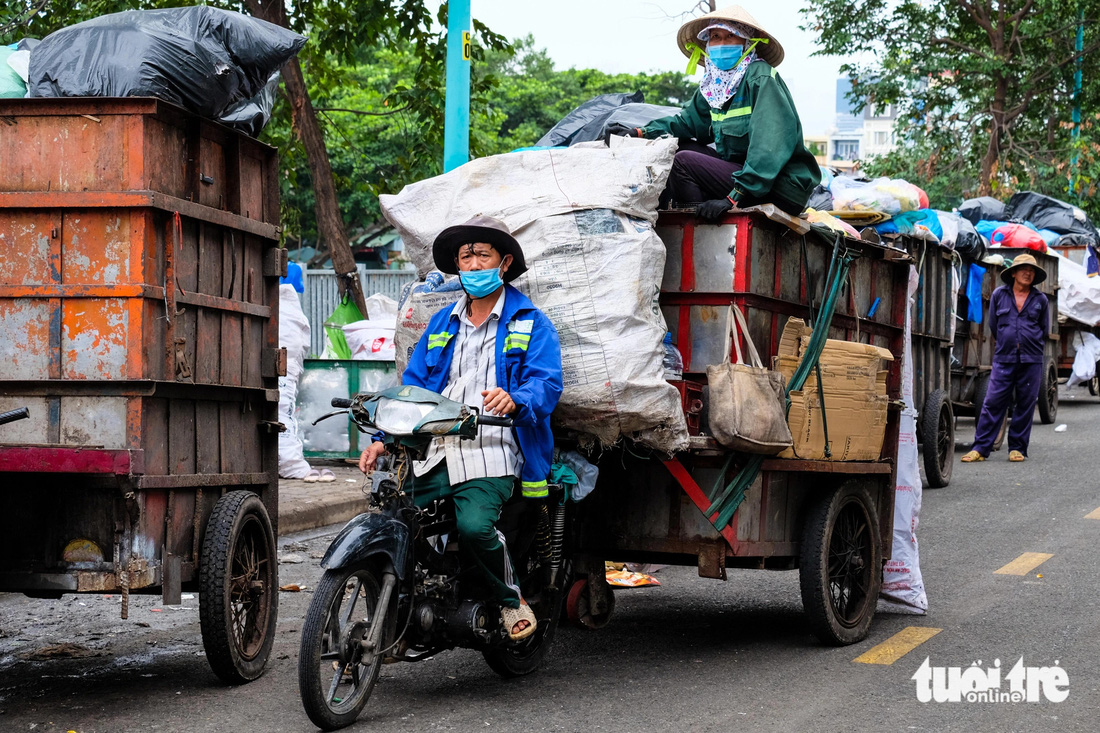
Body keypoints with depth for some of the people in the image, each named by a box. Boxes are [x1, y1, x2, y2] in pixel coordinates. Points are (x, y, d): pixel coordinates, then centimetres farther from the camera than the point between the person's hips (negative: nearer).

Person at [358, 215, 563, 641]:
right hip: (434, 455, 5)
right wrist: (383, 438, 5)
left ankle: (510, 599, -2)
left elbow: (546, 383, -6)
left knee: (475, 526, -30)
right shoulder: (442, 325, 24)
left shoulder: (531, 324, 8)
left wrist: (514, 401, -29)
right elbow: (412, 385, 20)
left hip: (491, 456, -5)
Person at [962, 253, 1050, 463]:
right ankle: (981, 448, -2)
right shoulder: (999, 295, 6)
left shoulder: (1040, 300, 7)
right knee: (993, 403, -5)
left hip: (1031, 360, 1)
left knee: (1025, 405, 4)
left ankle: (1017, 448, 13)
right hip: (1003, 359, -1)